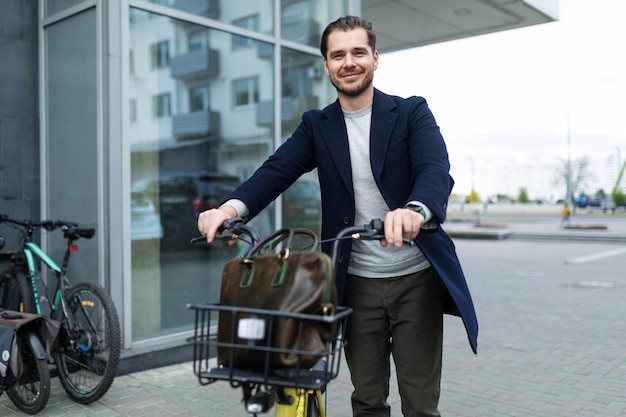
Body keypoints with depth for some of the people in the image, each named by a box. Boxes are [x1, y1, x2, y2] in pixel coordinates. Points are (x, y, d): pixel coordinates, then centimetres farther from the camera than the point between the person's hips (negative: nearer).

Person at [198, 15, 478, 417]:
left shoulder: (412, 112, -2)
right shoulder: (317, 125, 6)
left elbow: (437, 171, -18)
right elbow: (276, 171, -8)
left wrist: (415, 210, -42)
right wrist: (231, 207, -29)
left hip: (416, 279, -2)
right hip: (358, 283, 2)